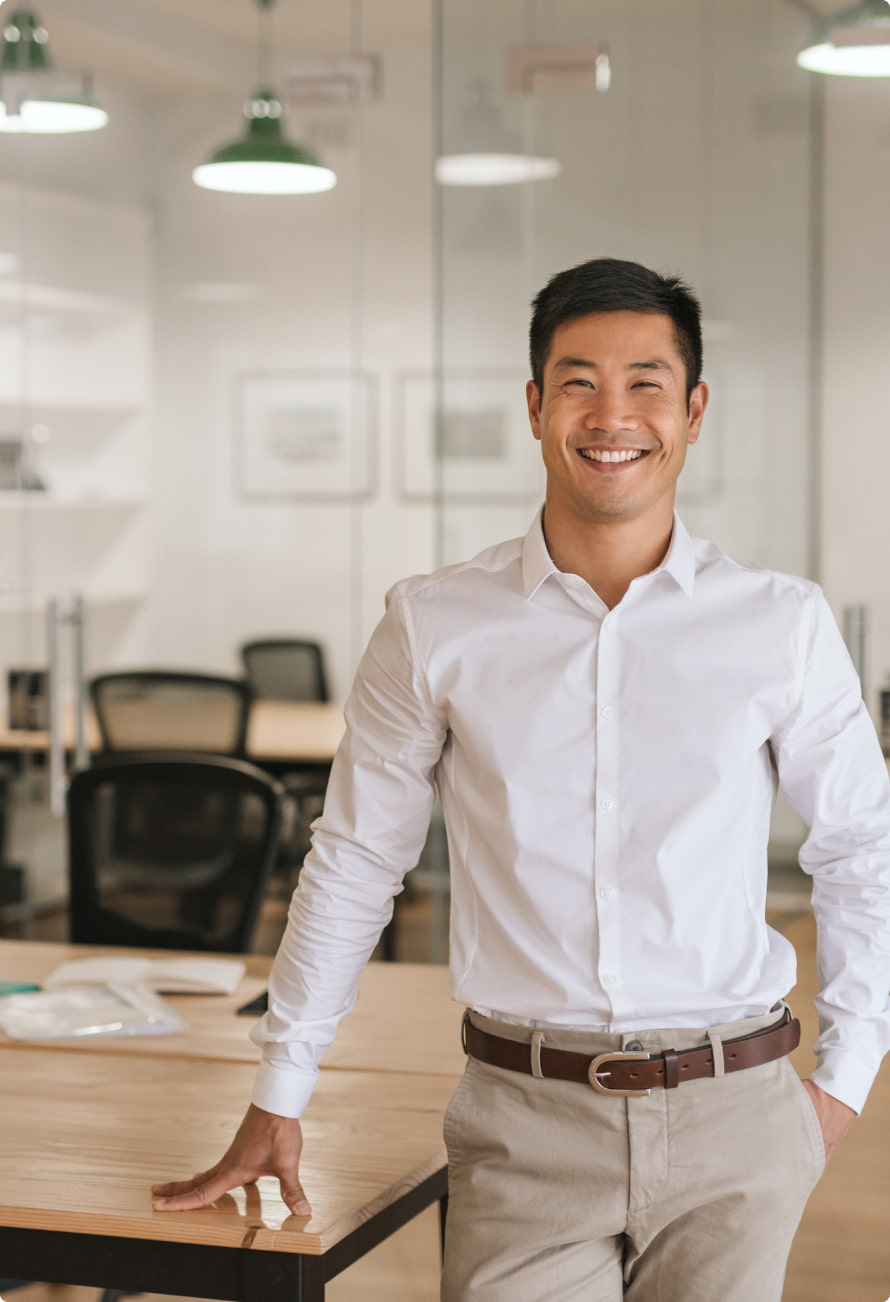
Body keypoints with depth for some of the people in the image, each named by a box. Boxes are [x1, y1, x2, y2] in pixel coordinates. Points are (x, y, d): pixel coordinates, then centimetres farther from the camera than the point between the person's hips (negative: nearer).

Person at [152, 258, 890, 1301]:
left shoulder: (781, 625, 0)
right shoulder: (435, 628, 0)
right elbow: (353, 863, 9)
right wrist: (277, 1102, 11)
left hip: (731, 1131, 1)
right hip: (525, 1129, -1)